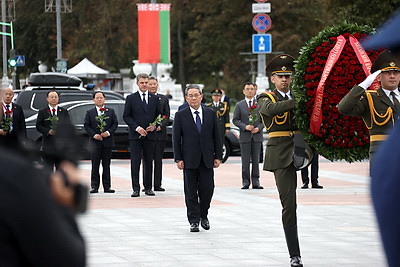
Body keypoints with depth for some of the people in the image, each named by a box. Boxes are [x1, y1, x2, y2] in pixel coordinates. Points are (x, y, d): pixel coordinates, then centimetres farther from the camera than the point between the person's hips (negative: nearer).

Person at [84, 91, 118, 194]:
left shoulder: (111, 111, 10)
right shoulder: (89, 112, 6)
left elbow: (115, 124, 5)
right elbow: (86, 126, 2)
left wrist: (108, 132, -11)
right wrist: (94, 135, -12)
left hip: (108, 141, 1)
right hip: (95, 142, -1)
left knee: (106, 165, 4)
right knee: (95, 165, -1)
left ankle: (107, 186, 7)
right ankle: (94, 186, 2)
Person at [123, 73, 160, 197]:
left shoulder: (155, 98, 10)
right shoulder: (131, 98, 2)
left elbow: (158, 115, 13)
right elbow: (126, 116, -1)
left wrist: (154, 125, -7)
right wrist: (137, 128, -12)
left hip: (150, 135, 2)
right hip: (135, 135, -2)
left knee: (149, 162, 5)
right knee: (135, 162, -5)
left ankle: (148, 187, 12)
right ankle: (136, 188, -4)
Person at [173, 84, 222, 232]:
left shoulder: (211, 114, 8)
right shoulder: (180, 116, 2)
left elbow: (216, 136, 9)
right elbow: (176, 138, 1)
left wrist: (218, 156, 4)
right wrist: (178, 159, -6)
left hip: (207, 159, 2)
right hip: (189, 159, -1)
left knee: (207, 189, 0)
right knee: (191, 192, 0)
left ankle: (203, 216, 21)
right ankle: (194, 220, 6)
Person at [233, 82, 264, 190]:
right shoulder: (239, 105, 6)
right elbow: (235, 120, 3)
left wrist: (259, 128, -8)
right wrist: (245, 126, -12)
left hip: (257, 136, 1)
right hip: (245, 136, -1)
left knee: (256, 160, 2)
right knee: (245, 160, -2)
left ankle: (255, 181, 6)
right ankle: (245, 181, 3)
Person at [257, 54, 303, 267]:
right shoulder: (265, 98, 5)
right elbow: (271, 108, -19)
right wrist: (298, 101, -30)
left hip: (299, 150, 4)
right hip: (280, 152, -4)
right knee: (289, 204, -6)